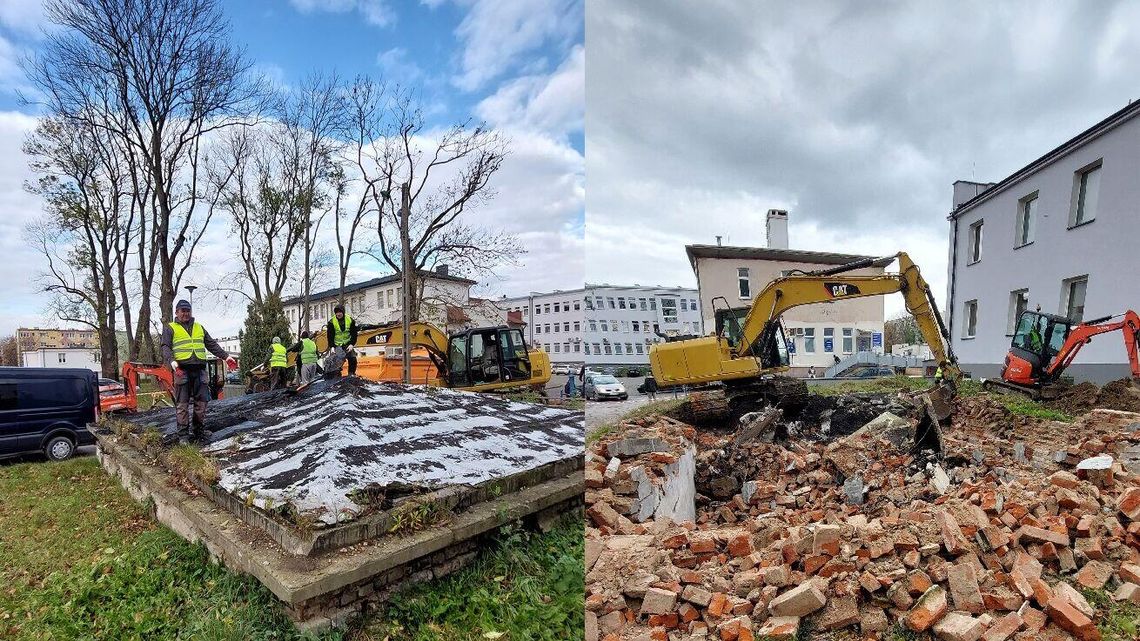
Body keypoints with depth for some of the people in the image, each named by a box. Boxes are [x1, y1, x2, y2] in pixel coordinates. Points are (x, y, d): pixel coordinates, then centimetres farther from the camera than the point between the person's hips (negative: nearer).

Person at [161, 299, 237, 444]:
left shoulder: (199, 327, 23)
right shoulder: (170, 328, 9)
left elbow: (212, 345, 22)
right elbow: (165, 347, -3)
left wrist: (226, 356, 12)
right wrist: (172, 361, -21)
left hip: (199, 369, 4)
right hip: (181, 370, -4)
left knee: (201, 402, 3)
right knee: (182, 404, -3)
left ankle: (199, 432, 12)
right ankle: (183, 435, 2)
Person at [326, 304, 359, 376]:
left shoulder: (350, 320, -3)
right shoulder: (331, 322, -6)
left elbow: (354, 334, 1)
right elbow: (330, 335, -4)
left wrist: (352, 344, -11)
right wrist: (331, 346, -16)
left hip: (348, 344, 1)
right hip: (337, 345, -1)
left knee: (352, 359, -12)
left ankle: (352, 373, 1)